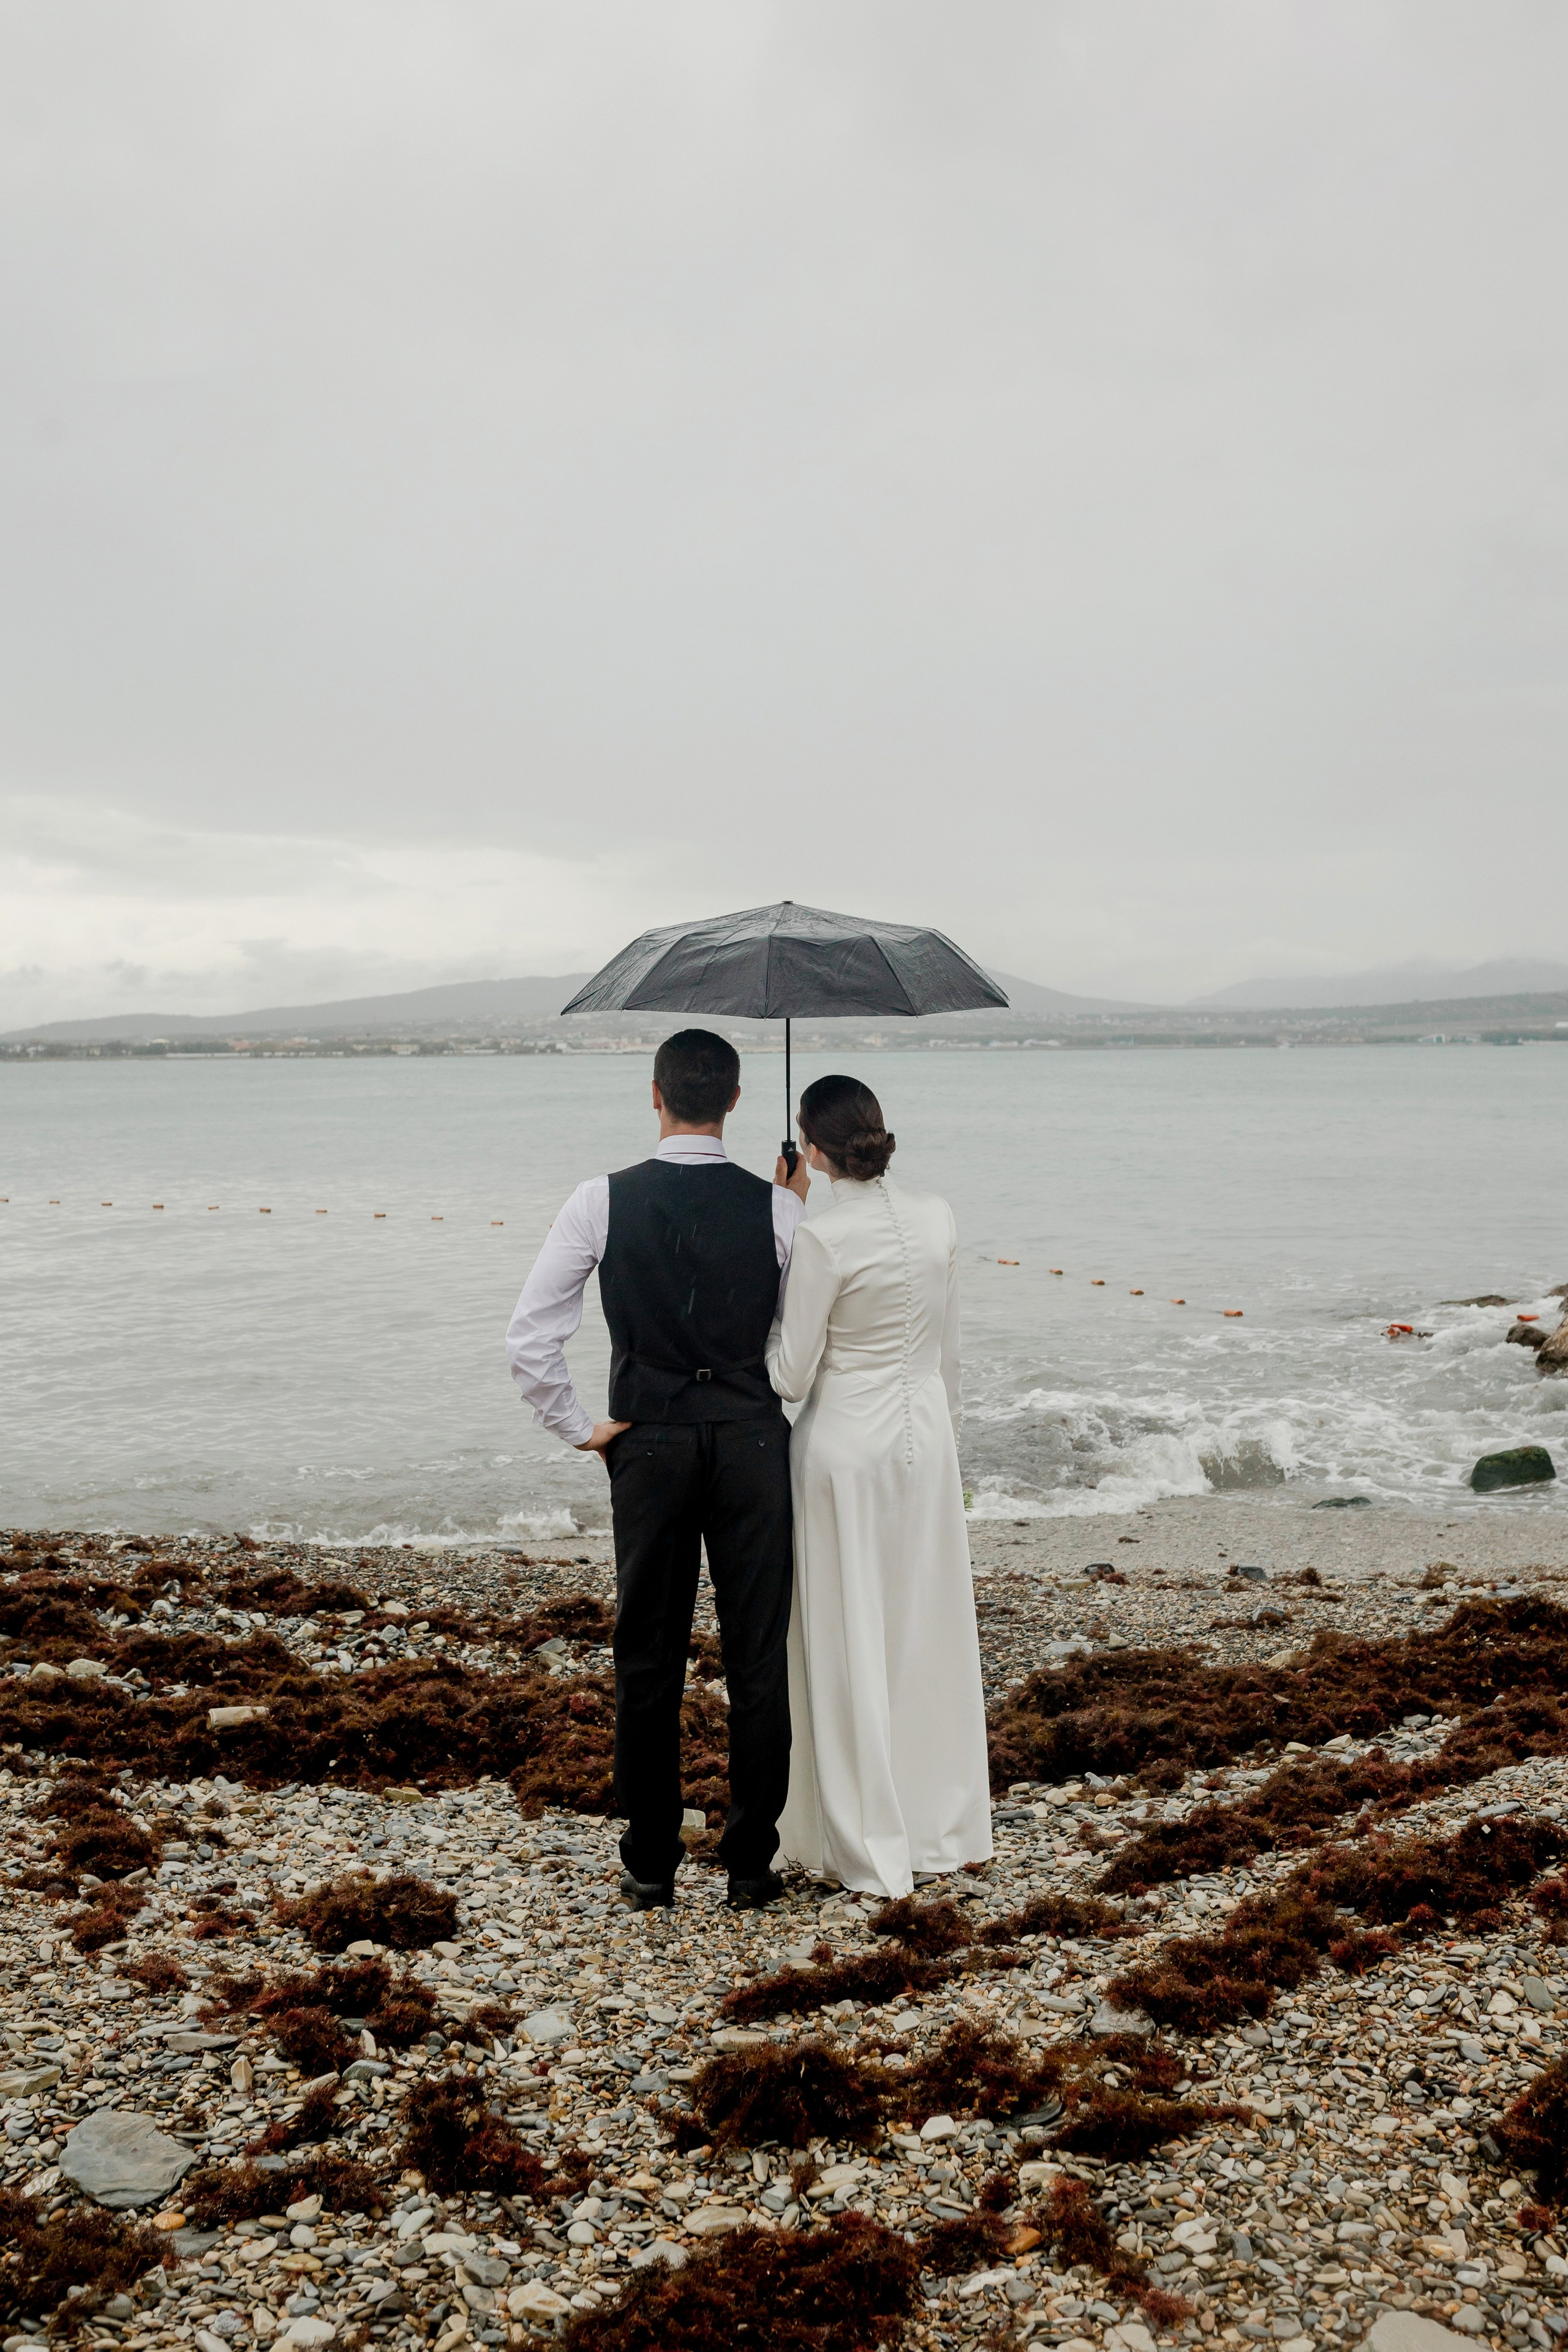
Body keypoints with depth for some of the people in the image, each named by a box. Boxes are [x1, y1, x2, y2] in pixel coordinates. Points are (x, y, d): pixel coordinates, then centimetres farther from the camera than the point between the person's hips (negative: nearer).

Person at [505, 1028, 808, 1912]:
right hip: (753, 1440, 0)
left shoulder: (603, 1201, -6)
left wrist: (580, 1427, 4)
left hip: (650, 1442, 0)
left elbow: (530, 1338, -8)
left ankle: (652, 1863, 21)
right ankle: (753, 1862, 18)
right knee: (759, 1657, 9)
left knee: (649, 1658, 12)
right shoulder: (775, 1206, -6)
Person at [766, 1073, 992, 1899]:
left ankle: (867, 1843, 18)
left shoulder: (823, 1239, -18)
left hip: (846, 1441, -6)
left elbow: (789, 1377, -13)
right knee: (926, 1628, 16)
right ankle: (940, 1824, 28)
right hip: (925, 1430, 6)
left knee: (850, 1640, 7)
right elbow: (947, 1349, 9)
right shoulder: (938, 1217, -1)